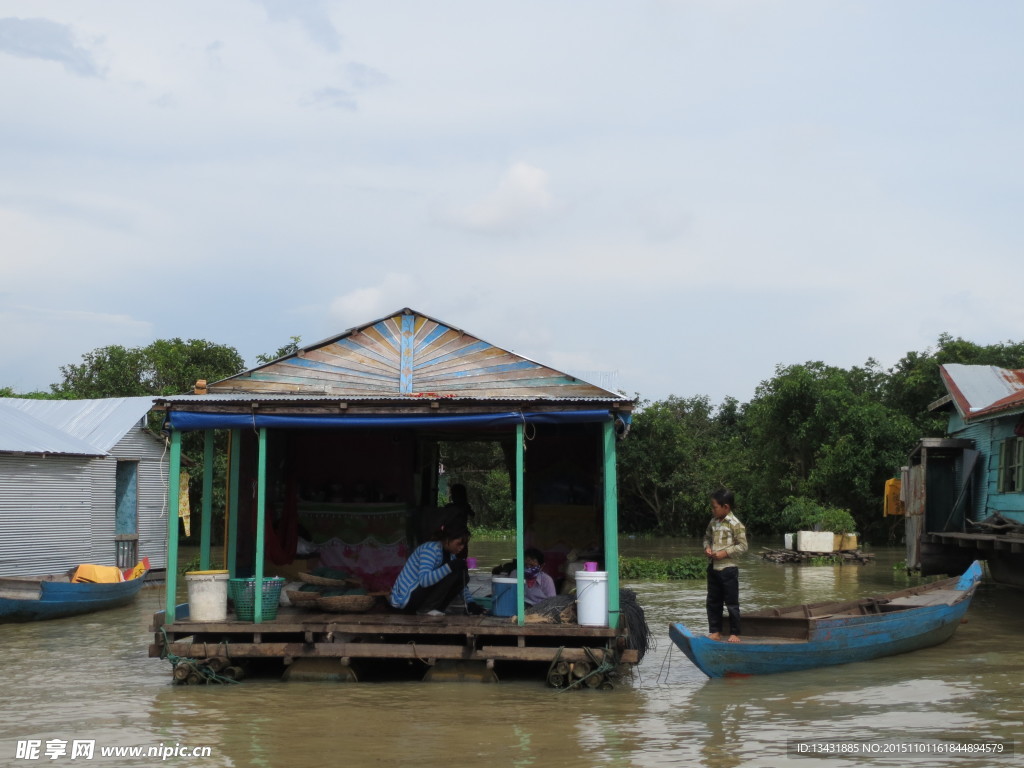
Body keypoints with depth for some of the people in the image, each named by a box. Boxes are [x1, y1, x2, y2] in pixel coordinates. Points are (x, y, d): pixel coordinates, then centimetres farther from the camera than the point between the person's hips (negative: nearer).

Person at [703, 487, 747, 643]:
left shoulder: (735, 524, -14)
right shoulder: (713, 522, 7)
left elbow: (743, 546, -13)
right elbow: (707, 537, 20)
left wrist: (725, 553, -18)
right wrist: (707, 547, -1)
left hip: (728, 568, -7)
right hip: (713, 567, 7)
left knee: (731, 603, 2)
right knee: (713, 602, 11)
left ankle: (734, 633, 10)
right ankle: (715, 631, 21)